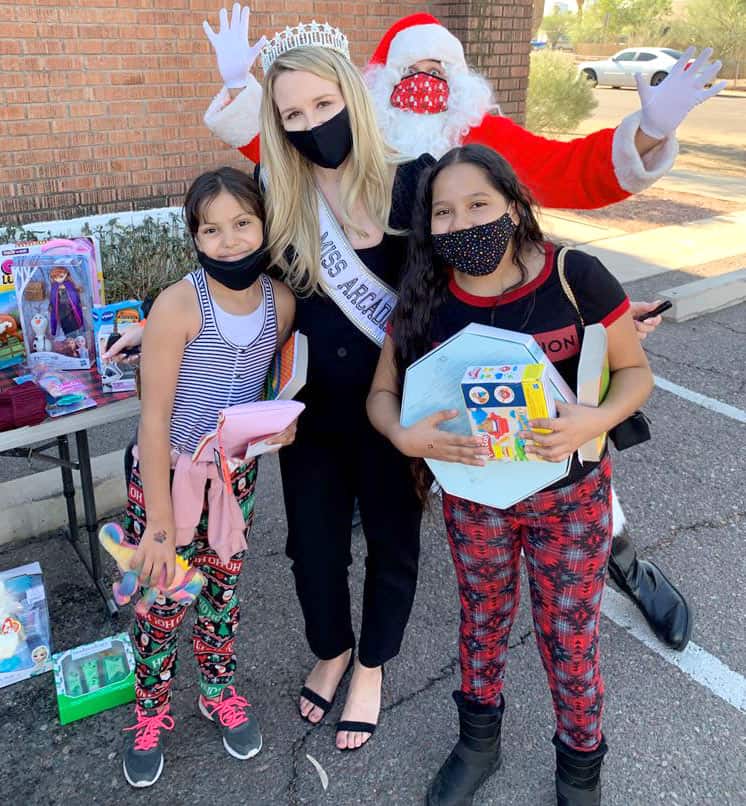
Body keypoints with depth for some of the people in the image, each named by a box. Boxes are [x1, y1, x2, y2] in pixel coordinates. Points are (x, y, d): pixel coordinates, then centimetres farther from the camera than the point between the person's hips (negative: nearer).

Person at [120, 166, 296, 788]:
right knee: (163, 600, 8)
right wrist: (159, 526, -18)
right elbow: (154, 419, -20)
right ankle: (151, 713, 35)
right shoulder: (179, 305, -23)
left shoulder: (281, 301, -8)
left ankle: (221, 693, 44)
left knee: (224, 587, 19)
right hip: (168, 474, -4)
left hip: (235, 473, 4)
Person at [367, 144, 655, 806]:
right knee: (483, 619, 23)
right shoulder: (425, 301, -13)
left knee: (570, 635, 14)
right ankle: (478, 742, 50)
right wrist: (405, 436, -25)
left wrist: (596, 420, -29)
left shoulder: (575, 278, -19)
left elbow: (636, 370, -9)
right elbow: (382, 392, -3)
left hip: (570, 495, -2)